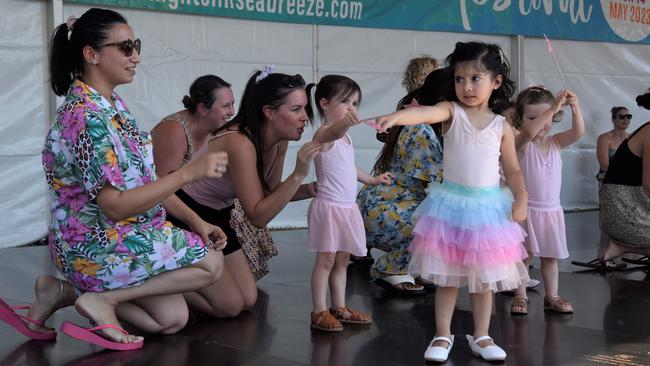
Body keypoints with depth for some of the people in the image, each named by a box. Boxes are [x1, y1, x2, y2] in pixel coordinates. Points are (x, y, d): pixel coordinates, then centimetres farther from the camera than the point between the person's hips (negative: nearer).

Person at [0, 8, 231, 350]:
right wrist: (189, 172, -27)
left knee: (172, 318, 6)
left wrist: (195, 220, 3)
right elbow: (116, 206, -27)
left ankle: (67, 291, 7)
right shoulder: (87, 117, -24)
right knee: (211, 262, -6)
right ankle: (102, 299, -5)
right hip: (96, 248, -9)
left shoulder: (113, 105, 7)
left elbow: (144, 180, 11)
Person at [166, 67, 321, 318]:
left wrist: (309, 189, -12)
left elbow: (269, 193, 6)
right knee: (230, 306, -7)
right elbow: (258, 217, -31)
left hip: (216, 217, 9)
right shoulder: (240, 143, -33)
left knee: (248, 300, 10)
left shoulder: (279, 141, -8)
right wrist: (298, 175, -39)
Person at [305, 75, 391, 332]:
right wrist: (345, 123, -64)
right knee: (326, 260, -4)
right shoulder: (324, 134, -15)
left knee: (342, 260, 14)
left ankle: (339, 308, 22)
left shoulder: (344, 136, 15)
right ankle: (319, 312, 2)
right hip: (329, 206, -9)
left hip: (347, 207, 9)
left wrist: (371, 179, 41)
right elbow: (333, 131, -42)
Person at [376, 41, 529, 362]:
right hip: (452, 204, -2)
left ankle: (481, 336, 23)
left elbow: (513, 170, 7)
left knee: (484, 276, 10)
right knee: (448, 275, 5)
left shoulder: (502, 126, 1)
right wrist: (396, 116, -48)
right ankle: (442, 335, 17)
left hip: (488, 206, 2)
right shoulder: (452, 112, -6)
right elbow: (425, 113, -28)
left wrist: (522, 199, -8)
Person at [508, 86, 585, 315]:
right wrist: (553, 108, -36)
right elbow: (529, 132, -31)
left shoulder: (555, 142, 6)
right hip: (526, 209, -4)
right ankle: (520, 296, 13)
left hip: (551, 210, 4)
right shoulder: (521, 143, -8)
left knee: (550, 257, 12)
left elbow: (578, 132, -9)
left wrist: (575, 108, -26)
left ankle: (551, 296, 22)